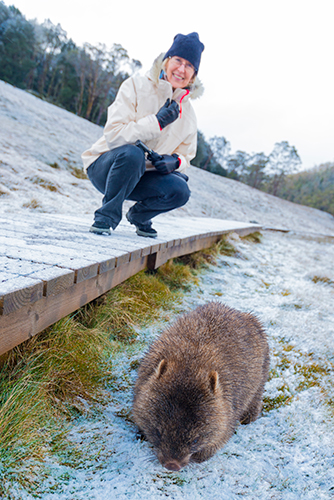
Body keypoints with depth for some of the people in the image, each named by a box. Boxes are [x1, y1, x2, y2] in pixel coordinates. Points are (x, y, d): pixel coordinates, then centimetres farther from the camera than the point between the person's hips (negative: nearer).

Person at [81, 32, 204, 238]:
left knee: (180, 190, -23)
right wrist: (157, 122, -25)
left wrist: (174, 161, -16)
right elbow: (113, 135, -21)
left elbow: (186, 156, 9)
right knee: (132, 153, -38)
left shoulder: (188, 112, 3)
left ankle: (139, 215, 8)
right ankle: (107, 215, -16)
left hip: (139, 176, 4)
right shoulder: (136, 86, -12)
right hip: (104, 166, -4)